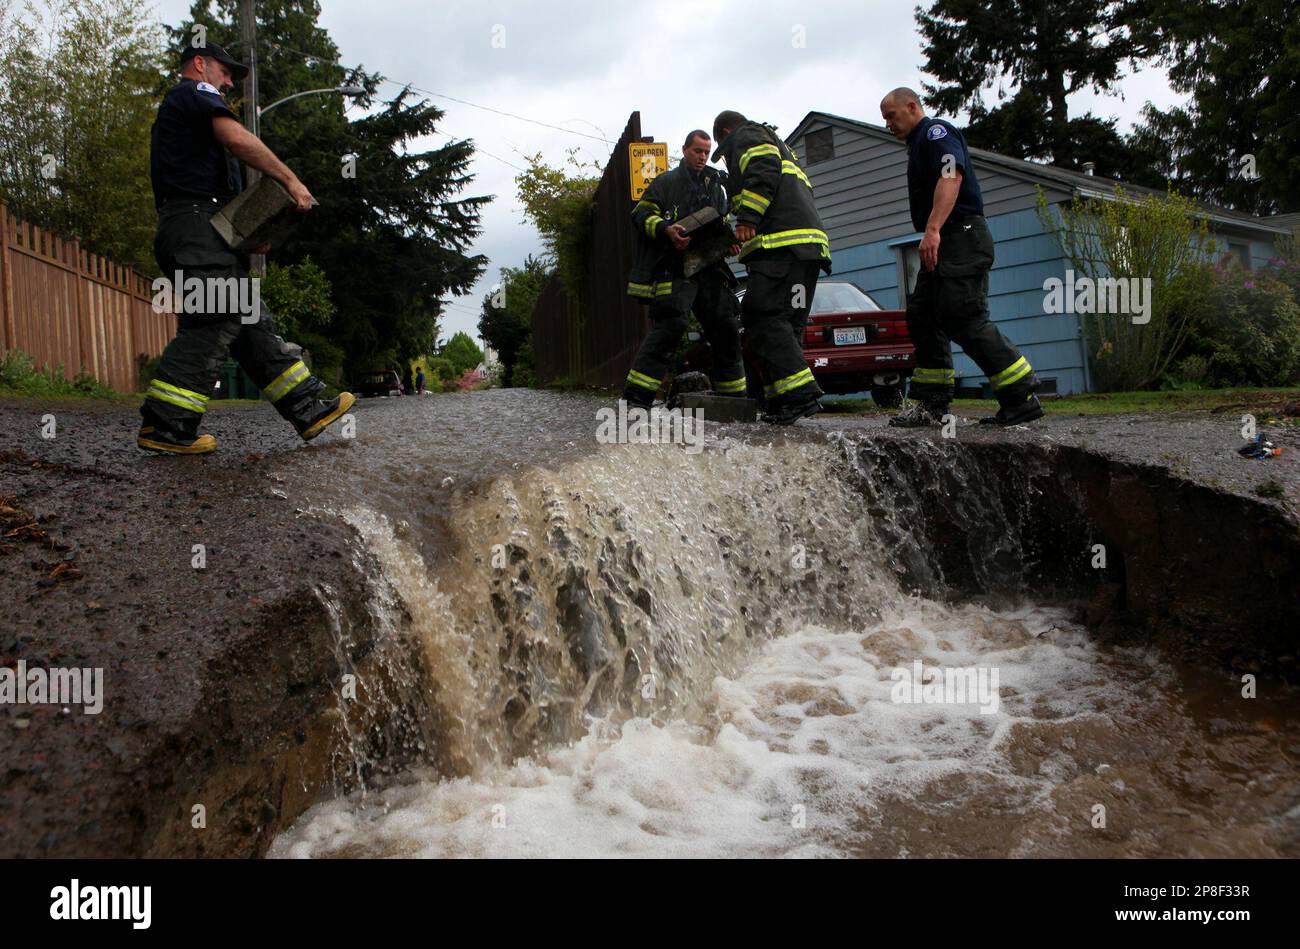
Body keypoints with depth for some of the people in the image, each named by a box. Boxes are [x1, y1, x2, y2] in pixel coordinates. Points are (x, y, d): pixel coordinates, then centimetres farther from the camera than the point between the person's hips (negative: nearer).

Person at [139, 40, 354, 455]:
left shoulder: (174, 110, 35)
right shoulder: (195, 90, 6)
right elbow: (236, 138, -14)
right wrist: (290, 179, -9)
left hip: (201, 231, 11)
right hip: (197, 222, -10)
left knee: (252, 323, 2)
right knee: (213, 323, -17)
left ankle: (307, 408, -1)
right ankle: (164, 426, -19)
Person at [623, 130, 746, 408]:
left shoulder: (715, 185, 26)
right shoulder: (666, 182, 9)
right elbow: (641, 215, -1)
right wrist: (666, 230, -20)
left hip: (708, 268, 7)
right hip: (674, 267, -6)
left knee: (726, 327, 2)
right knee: (671, 323, -22)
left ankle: (733, 394, 13)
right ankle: (636, 395, -22)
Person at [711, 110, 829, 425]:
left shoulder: (747, 137, 12)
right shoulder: (779, 146, 39)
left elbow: (764, 171, -10)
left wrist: (747, 218, -19)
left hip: (782, 244, -10)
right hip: (809, 244, 10)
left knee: (763, 319, -16)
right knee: (784, 324, 8)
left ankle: (801, 393, -26)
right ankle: (782, 400, 4)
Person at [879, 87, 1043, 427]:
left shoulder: (936, 131, -3)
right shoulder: (920, 144, 29)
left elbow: (951, 176, -21)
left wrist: (933, 229, -31)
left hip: (960, 236, -11)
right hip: (942, 246, 11)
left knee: (965, 320, -17)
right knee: (923, 319, 5)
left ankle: (1022, 398, -13)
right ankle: (932, 405, 5)